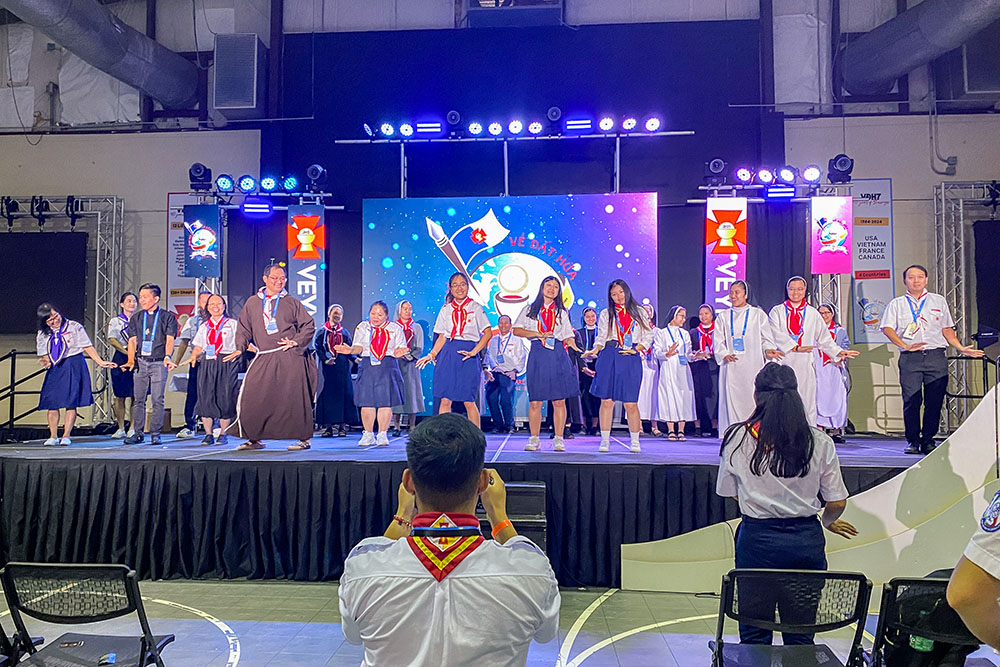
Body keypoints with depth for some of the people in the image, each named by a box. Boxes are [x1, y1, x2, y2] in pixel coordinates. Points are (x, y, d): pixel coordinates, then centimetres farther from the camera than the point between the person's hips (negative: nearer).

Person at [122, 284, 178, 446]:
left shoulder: (168, 317, 5)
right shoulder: (136, 318, 15)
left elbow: (169, 339, -5)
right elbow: (132, 340, 9)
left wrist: (167, 357, -22)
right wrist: (131, 360, -6)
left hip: (159, 362, -3)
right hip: (140, 362, 4)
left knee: (157, 399, -4)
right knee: (138, 399, 4)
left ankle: (155, 434, 1)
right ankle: (137, 433, 11)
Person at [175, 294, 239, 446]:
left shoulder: (232, 324, 10)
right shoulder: (204, 326, 20)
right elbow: (198, 347, 19)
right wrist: (192, 358, 0)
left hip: (227, 364, -3)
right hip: (207, 364, 3)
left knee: (224, 398, -5)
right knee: (206, 397, -3)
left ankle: (223, 434, 3)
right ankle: (208, 435, 5)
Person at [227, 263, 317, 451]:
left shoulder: (292, 303, 6)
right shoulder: (252, 303, 13)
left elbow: (309, 325, 6)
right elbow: (244, 327, 17)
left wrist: (296, 341, -7)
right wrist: (240, 349, 4)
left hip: (290, 357, -3)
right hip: (264, 358, 3)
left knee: (294, 397, -4)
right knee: (252, 396, -1)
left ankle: (303, 438, 4)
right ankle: (255, 438, 11)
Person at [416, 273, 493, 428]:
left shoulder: (475, 308, 4)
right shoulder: (446, 309, 12)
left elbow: (488, 332, -3)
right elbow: (442, 336, 14)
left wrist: (474, 352, -13)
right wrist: (432, 355, 1)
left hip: (467, 355, -2)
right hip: (448, 354, 3)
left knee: (469, 402, -4)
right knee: (445, 400, -2)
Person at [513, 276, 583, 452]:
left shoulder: (562, 312, 17)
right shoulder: (529, 310, 12)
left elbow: (568, 337, 14)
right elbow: (516, 330, 3)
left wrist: (579, 351, -4)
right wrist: (539, 334, -8)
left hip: (557, 354, 1)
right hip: (537, 354, -1)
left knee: (559, 400, -1)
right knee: (535, 401, -2)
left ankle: (558, 439, 7)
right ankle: (534, 440, 8)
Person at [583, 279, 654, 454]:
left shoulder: (640, 313, 13)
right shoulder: (606, 314, 12)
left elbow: (648, 336, 12)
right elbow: (601, 338, 7)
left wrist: (636, 349, -3)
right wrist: (594, 351, -11)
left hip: (631, 359, 0)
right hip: (609, 357, 0)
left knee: (631, 403, -3)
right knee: (607, 400, -2)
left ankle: (634, 442, 9)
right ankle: (605, 440, 6)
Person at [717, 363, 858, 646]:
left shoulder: (737, 438, -6)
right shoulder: (819, 441, -3)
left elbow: (730, 492, 4)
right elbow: (837, 502, 1)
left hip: (757, 538, -1)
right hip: (806, 541, 2)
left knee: (754, 634, 12)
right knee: (801, 636, 15)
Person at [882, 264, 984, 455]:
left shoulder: (939, 301, 19)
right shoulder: (897, 304, 12)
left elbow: (947, 329, 20)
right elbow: (887, 328, 0)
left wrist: (961, 348, 8)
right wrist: (906, 346, -13)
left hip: (936, 356, 2)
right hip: (910, 358, -2)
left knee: (935, 401, -2)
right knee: (911, 401, -5)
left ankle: (928, 440, 7)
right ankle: (913, 441, 4)